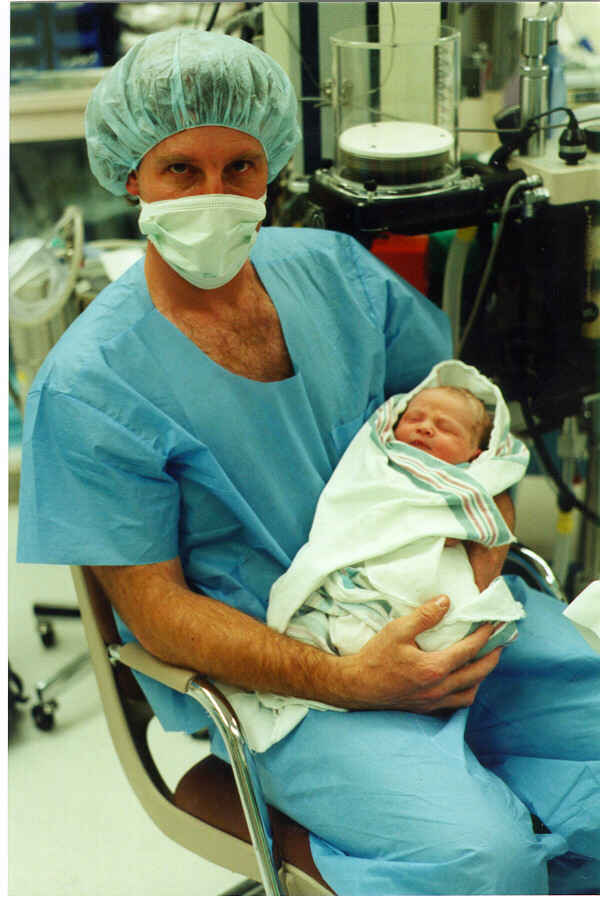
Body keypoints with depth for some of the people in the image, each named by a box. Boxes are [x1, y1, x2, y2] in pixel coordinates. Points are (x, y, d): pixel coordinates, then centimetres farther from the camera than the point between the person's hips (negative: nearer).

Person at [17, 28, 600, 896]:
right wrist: (346, 683, -22)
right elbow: (152, 604, -11)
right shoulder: (88, 385, -11)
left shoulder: (332, 267, 5)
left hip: (433, 600, 6)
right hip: (264, 660, -5)